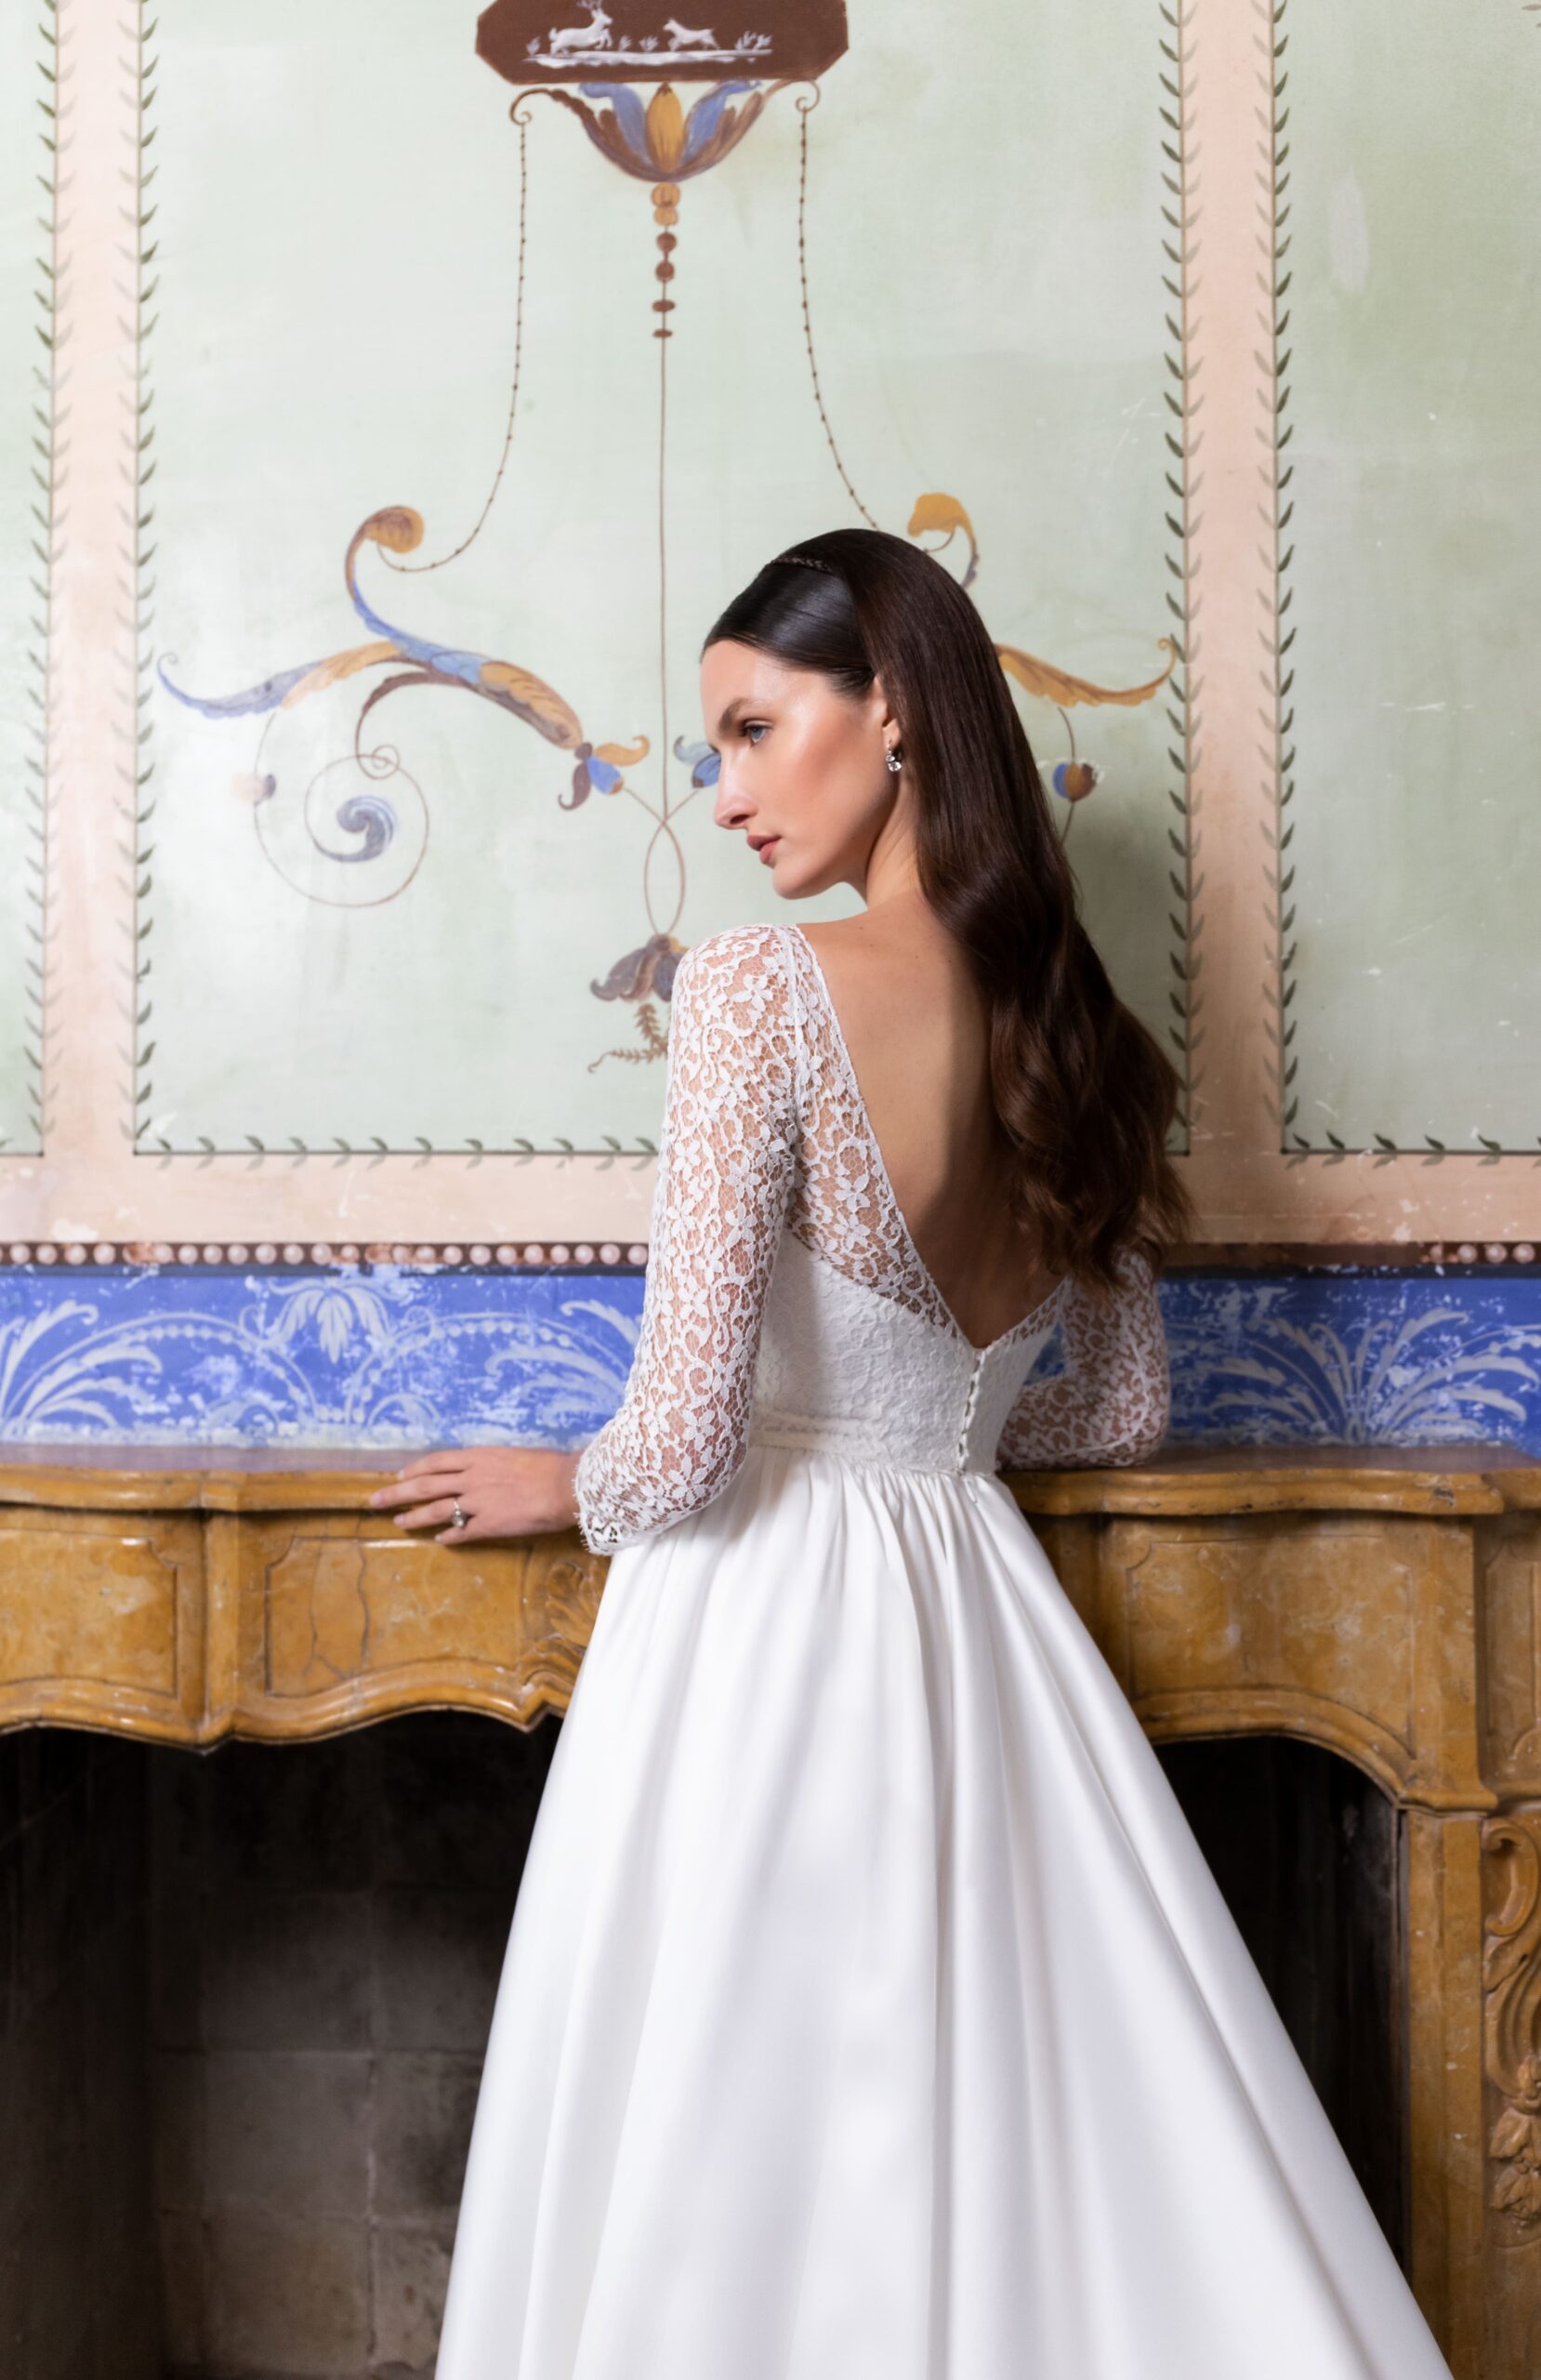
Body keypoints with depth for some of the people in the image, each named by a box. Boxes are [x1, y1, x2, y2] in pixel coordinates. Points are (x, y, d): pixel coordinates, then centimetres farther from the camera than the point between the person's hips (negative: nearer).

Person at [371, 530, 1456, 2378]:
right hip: (982, 1618, 7)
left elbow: (685, 1445, -18)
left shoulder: (762, 989, -15)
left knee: (740, 2194, 8)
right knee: (1049, 2168, 18)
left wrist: (560, 1486, 2)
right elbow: (1123, 1417, 15)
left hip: (765, 1630, -7)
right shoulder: (1074, 1031, 5)